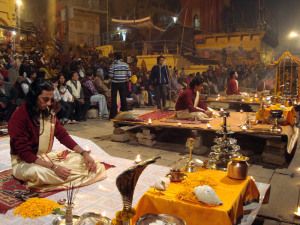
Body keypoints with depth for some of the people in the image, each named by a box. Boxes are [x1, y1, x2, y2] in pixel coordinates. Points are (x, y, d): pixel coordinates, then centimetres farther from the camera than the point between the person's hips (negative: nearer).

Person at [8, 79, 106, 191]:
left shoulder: (48, 112, 4)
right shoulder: (19, 117, -18)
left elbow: (63, 135, 6)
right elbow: (24, 152, -22)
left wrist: (84, 153, -8)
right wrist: (53, 168, -31)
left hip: (46, 157, 7)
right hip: (24, 162, -6)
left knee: (80, 158, -11)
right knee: (37, 171, -41)